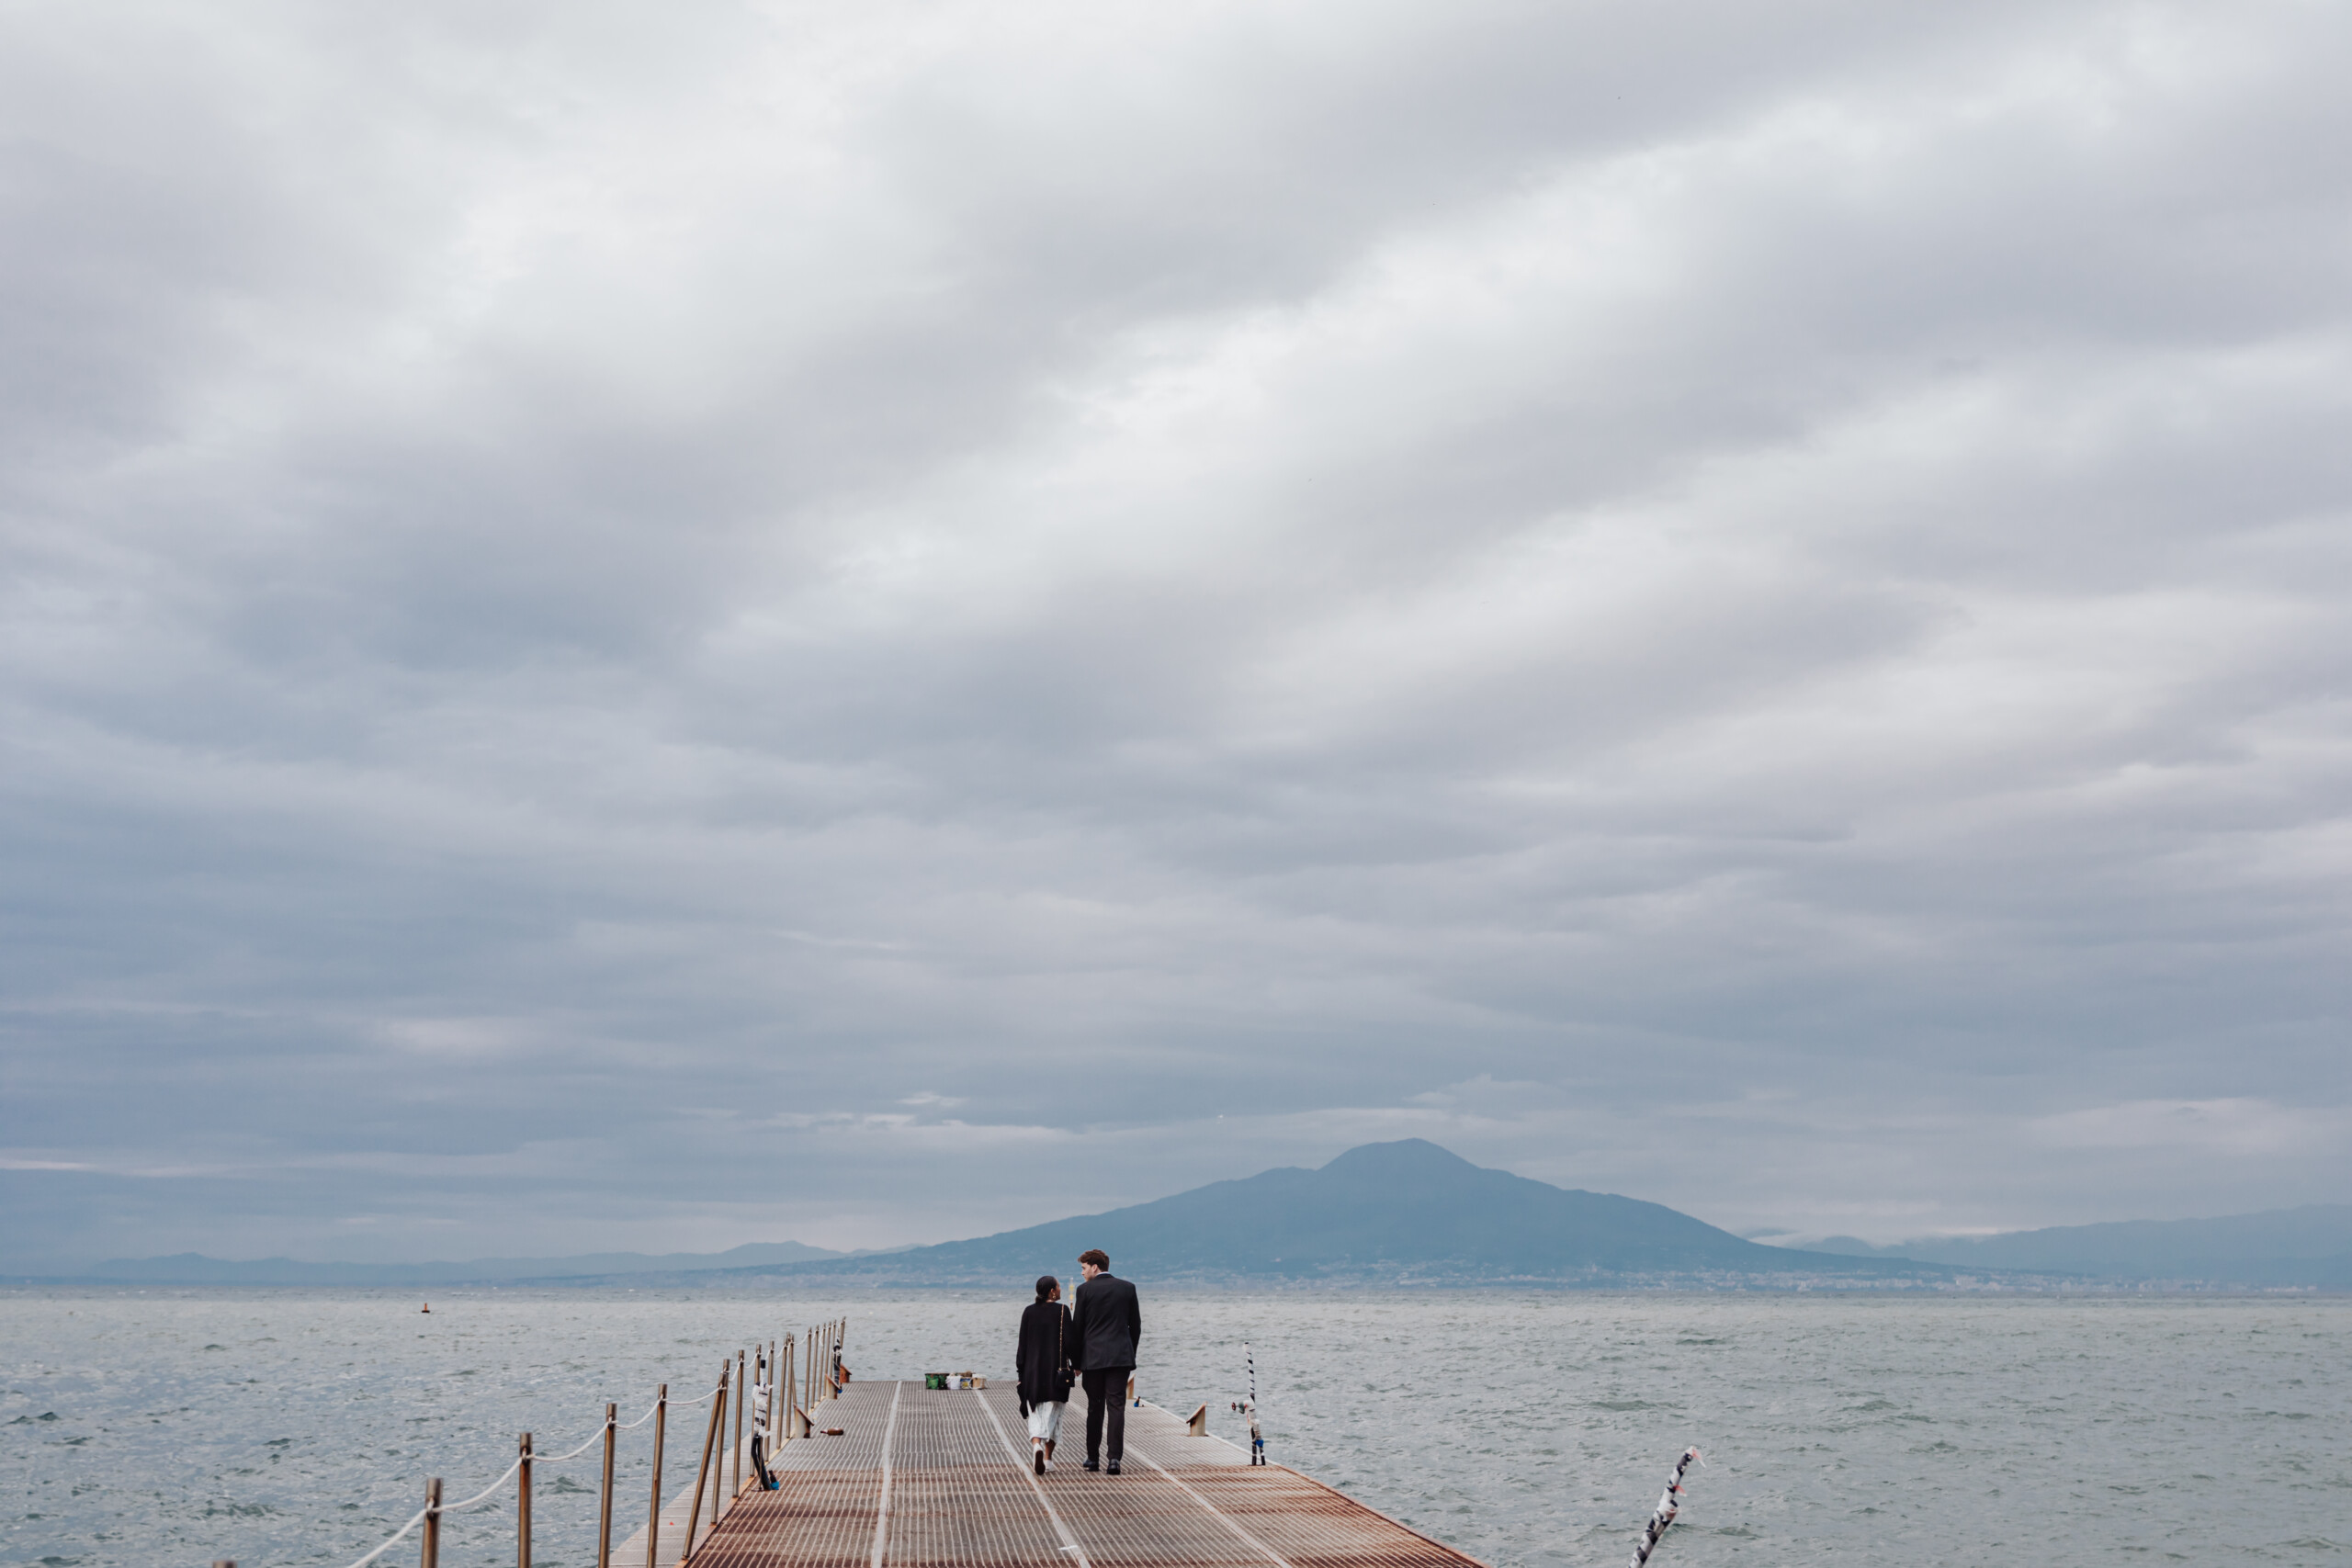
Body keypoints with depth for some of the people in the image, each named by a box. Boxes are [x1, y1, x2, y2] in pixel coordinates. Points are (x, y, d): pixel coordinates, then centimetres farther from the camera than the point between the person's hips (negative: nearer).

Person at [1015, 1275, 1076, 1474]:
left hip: (1032, 1368, 2)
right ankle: (1047, 1458, 13)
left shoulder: (1029, 1312, 2)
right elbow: (1069, 1341, -11)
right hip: (1056, 1369, -2)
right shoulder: (1062, 1311, -8)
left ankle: (1036, 1445, -22)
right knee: (1053, 1413, 10)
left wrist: (1021, 1369, 9)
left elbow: (1023, 1343, 3)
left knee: (1036, 1414, 5)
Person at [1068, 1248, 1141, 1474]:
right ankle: (1114, 1457, -13)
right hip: (1121, 1357, 1)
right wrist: (1131, 1354, 17)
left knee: (1095, 1408, 10)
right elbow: (1135, 1325, 9)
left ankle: (1093, 1457, 17)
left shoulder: (1085, 1290, -3)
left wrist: (1076, 1362, 8)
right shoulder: (1127, 1288, 5)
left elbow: (1076, 1327, 0)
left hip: (1092, 1358, -1)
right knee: (1116, 1407, -2)